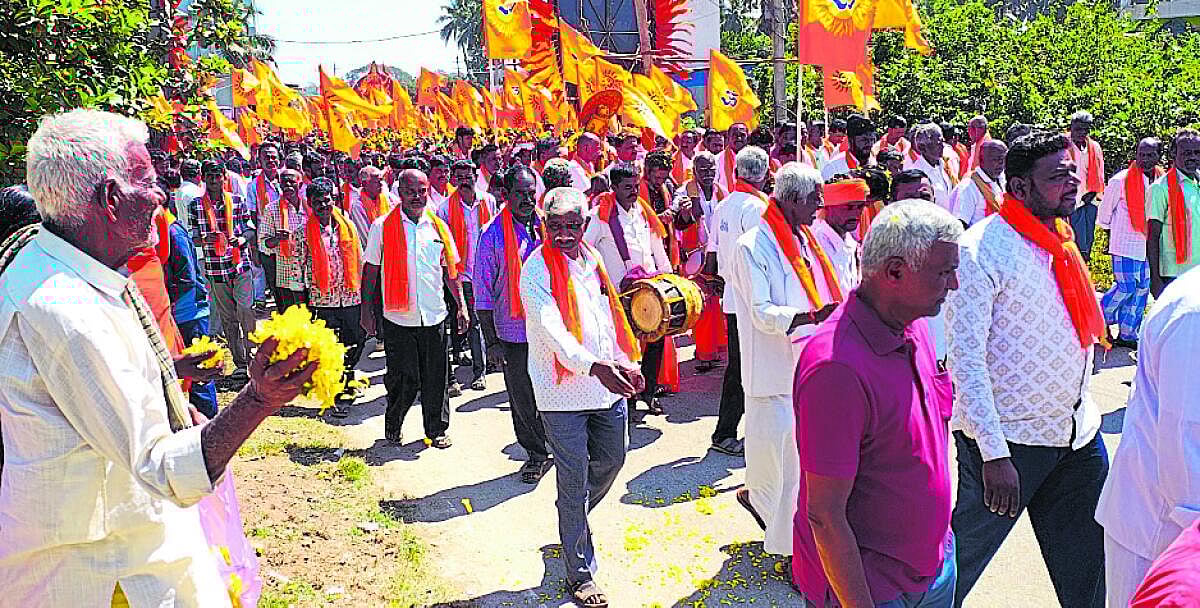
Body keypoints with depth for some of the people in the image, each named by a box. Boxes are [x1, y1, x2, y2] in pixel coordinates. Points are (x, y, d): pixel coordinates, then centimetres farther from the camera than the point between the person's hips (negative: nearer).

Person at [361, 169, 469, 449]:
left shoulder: (438, 226, 7)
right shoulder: (382, 226, -2)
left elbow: (450, 270, 13)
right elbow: (370, 271, 1)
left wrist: (461, 305, 8)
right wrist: (367, 310, -2)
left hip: (434, 317, 3)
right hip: (397, 318, -3)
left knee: (435, 379, 8)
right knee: (403, 380, 4)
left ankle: (437, 430, 25)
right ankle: (392, 426, 27)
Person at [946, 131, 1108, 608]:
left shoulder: (1060, 242, 10)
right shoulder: (981, 249, -15)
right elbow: (966, 360, -19)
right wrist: (994, 455, -22)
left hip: (1078, 434, 8)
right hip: (1007, 439, -7)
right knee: (959, 563, 7)